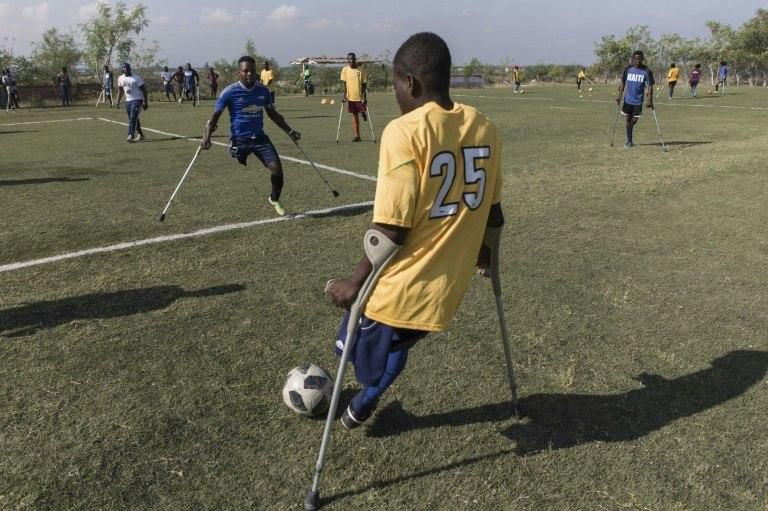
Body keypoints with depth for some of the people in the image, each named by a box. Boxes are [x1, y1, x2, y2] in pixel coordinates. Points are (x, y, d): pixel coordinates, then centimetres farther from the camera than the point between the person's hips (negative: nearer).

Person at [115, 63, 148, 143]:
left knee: (133, 118, -16)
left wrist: (145, 102, -12)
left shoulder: (136, 78, -10)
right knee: (132, 119, 10)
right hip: (128, 100, 6)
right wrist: (118, 102, 14)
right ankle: (140, 135, 22)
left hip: (137, 100, -6)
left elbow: (143, 90, -8)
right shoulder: (120, 78, 6)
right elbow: (120, 91, 18)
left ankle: (131, 136, -20)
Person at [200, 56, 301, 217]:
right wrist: (206, 137, -20)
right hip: (239, 139, -3)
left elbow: (273, 114, 18)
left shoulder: (263, 91, 4)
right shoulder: (230, 92, -9)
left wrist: (289, 131, 16)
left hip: (260, 137, 3)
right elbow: (215, 116, -6)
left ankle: (275, 200, 15)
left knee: (277, 167, -8)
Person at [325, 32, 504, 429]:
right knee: (398, 342, 30)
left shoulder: (404, 132, -18)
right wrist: (483, 252, 29)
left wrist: (356, 282, -7)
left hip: (400, 288, -7)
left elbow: (392, 230, -20)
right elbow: (494, 213, 10)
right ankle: (362, 405, 49)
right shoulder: (485, 128, 1)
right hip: (447, 286, 7)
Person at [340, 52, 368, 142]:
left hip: (360, 97, -2)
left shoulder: (361, 70, -4)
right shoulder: (345, 69, 1)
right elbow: (343, 84, 1)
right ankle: (357, 135, 11)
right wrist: (343, 95, -8)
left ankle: (363, 114, 34)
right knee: (354, 115, 6)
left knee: (362, 112, -6)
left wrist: (364, 97, -10)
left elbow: (364, 84, -4)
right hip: (350, 97, 2)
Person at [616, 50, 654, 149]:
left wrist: (650, 100, -12)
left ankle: (629, 140, 25)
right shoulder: (628, 69, 0)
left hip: (638, 100, -1)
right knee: (628, 119, 5)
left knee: (634, 120, 1)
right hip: (628, 99, 1)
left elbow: (650, 86, -5)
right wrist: (620, 95, -1)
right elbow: (623, 83, 8)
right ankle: (629, 141, 15)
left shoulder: (646, 71, -6)